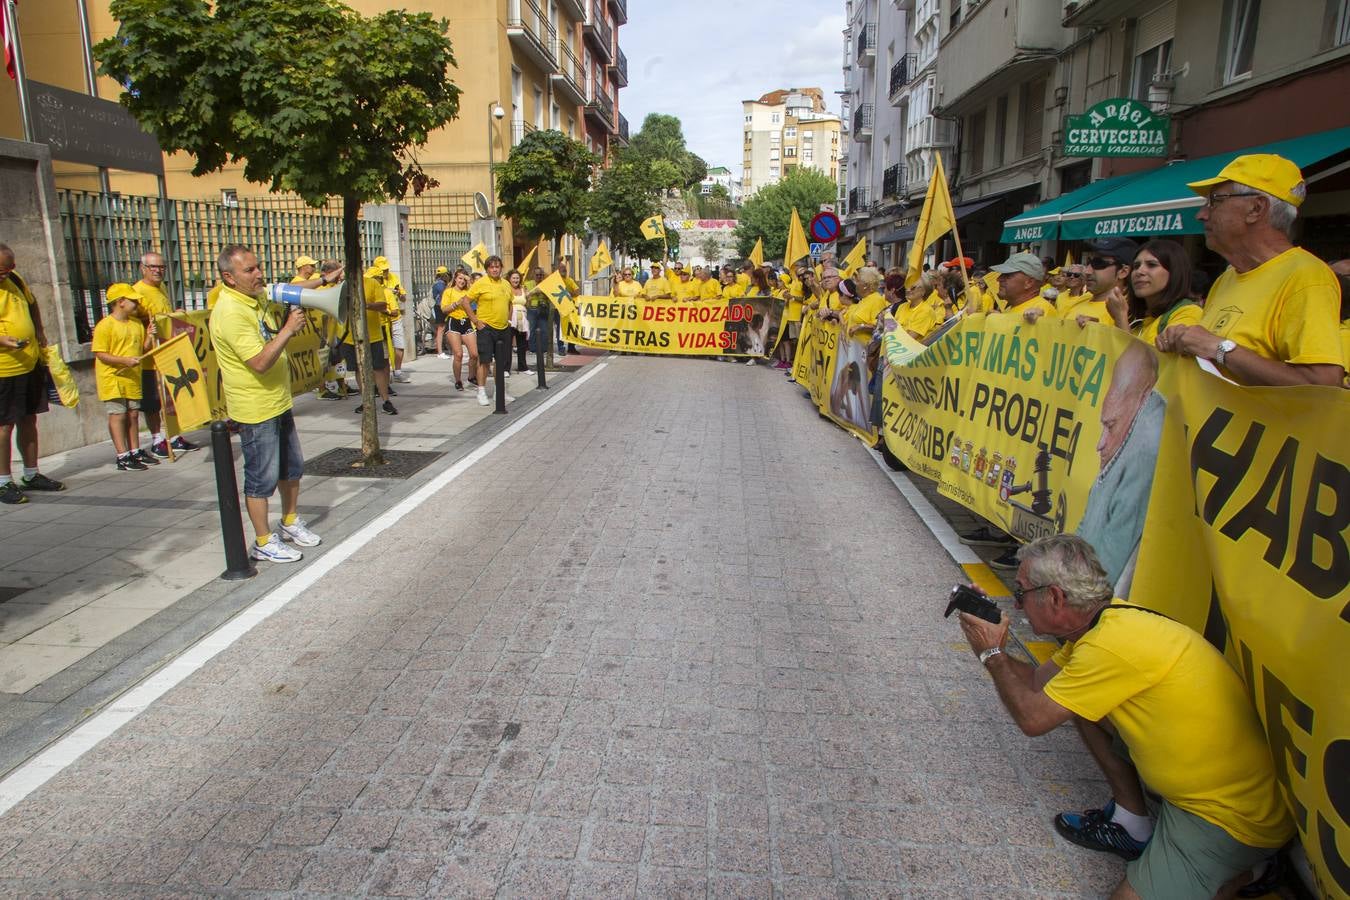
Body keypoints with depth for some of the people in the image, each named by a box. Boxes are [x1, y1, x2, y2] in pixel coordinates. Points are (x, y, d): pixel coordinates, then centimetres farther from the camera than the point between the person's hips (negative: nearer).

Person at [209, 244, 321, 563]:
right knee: (262, 478, 2)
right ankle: (263, 542, 15)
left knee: (292, 467, 20)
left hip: (279, 402, 9)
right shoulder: (230, 312, -23)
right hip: (255, 409, -9)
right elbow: (260, 362, -30)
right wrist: (289, 329, -25)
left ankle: (290, 522, 37)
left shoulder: (256, 299, 7)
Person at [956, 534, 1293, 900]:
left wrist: (992, 654, -7)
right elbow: (1037, 681, 9)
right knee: (1081, 704, 9)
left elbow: (1032, 717, -19)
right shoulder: (1107, 618, -1)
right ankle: (1131, 825, 19)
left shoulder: (1112, 645, -29)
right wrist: (990, 638, -1)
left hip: (1235, 817, -9)